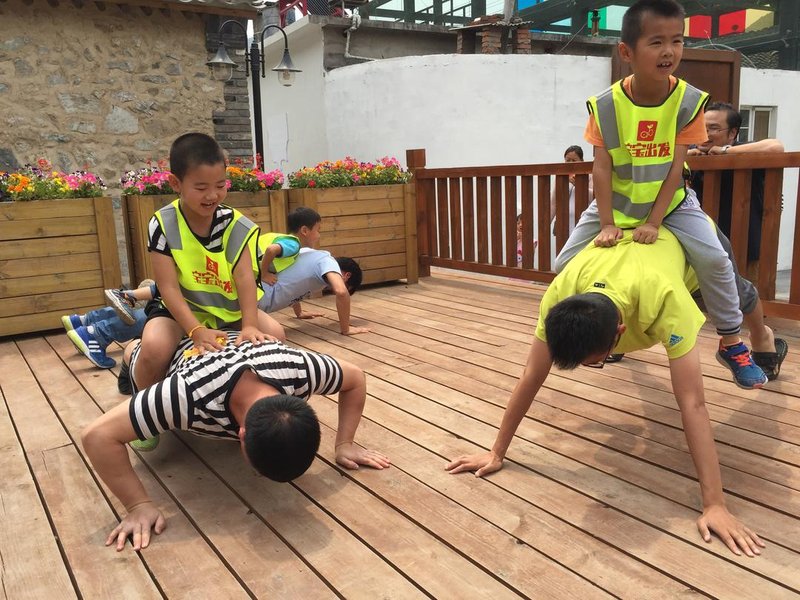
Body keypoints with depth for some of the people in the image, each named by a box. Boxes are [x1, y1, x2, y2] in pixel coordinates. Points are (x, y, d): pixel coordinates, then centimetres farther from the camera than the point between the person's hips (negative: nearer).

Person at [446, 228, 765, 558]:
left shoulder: (665, 299, -53)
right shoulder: (559, 296, -44)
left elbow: (692, 404, -51)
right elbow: (530, 378, -34)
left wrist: (715, 504, -51)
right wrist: (496, 453, -30)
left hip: (677, 246, -3)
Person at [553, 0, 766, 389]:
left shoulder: (689, 101, -16)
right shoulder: (605, 105, -17)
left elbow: (675, 168, -17)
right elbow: (602, 168, -17)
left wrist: (653, 222, -23)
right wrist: (607, 224, -22)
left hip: (670, 203, -1)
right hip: (617, 203, 1)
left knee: (714, 258, -19)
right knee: (565, 264, -5)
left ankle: (731, 344, 3)